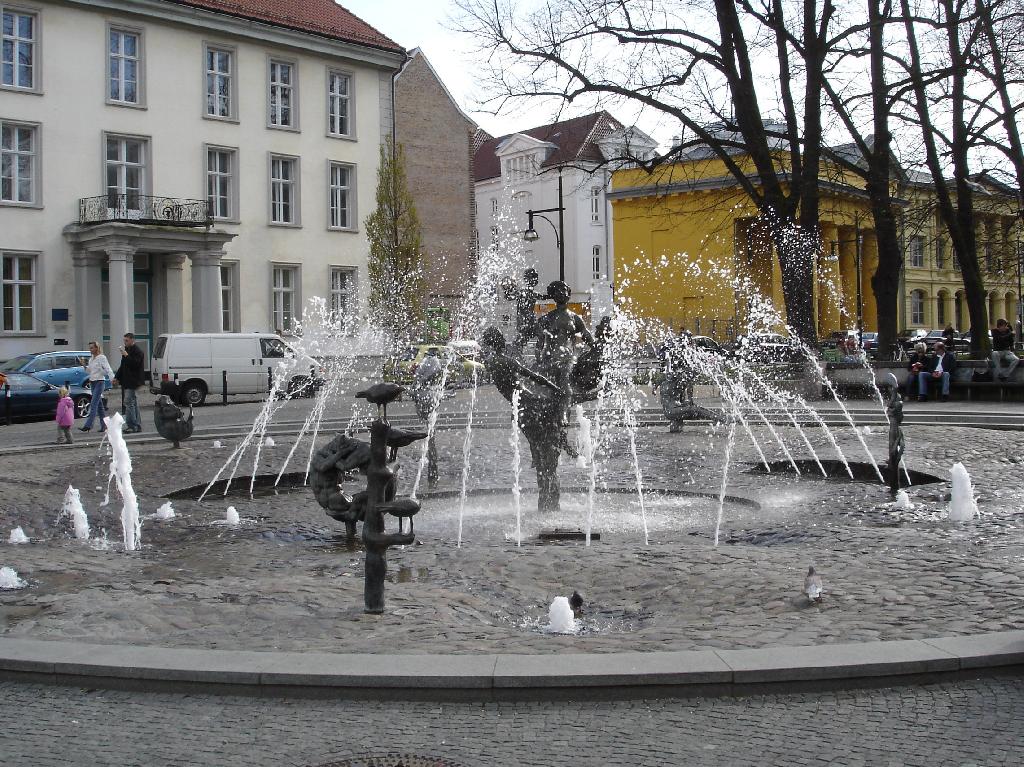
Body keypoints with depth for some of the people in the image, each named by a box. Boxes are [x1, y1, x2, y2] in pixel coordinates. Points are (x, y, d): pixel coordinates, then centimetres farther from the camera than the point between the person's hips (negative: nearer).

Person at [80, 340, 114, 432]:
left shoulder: (102, 357, -7)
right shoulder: (91, 359, 15)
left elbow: (107, 369, -16)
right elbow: (88, 372, 19)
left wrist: (112, 378, -30)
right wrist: (85, 366, 1)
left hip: (100, 382, -8)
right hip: (92, 382, 8)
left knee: (94, 404, -13)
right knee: (99, 405, 9)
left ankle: (88, 425, -18)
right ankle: (104, 425, 13)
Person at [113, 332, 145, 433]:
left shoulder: (137, 351, -10)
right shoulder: (127, 350, 19)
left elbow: (135, 364, -23)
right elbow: (123, 366, 25)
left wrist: (126, 355, -22)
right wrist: (117, 377, 19)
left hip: (133, 382, -10)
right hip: (126, 382, 10)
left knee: (128, 402, -13)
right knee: (134, 404, 11)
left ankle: (131, 426, -13)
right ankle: (137, 426, 15)